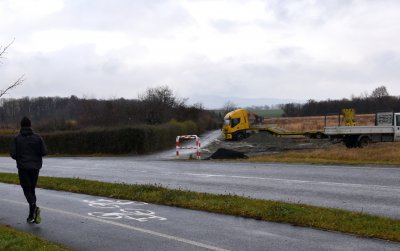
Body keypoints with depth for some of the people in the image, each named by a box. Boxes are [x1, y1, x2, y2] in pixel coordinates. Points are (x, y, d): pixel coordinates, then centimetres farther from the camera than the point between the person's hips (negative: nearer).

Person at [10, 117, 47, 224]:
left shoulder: (17, 138, -4)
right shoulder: (37, 137, -1)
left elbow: (12, 153, -9)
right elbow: (44, 152, -5)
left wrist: (19, 158, 12)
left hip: (23, 167, -2)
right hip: (35, 167, 2)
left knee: (27, 190, 2)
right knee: (32, 189, 14)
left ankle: (34, 207, -27)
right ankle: (31, 215, 13)